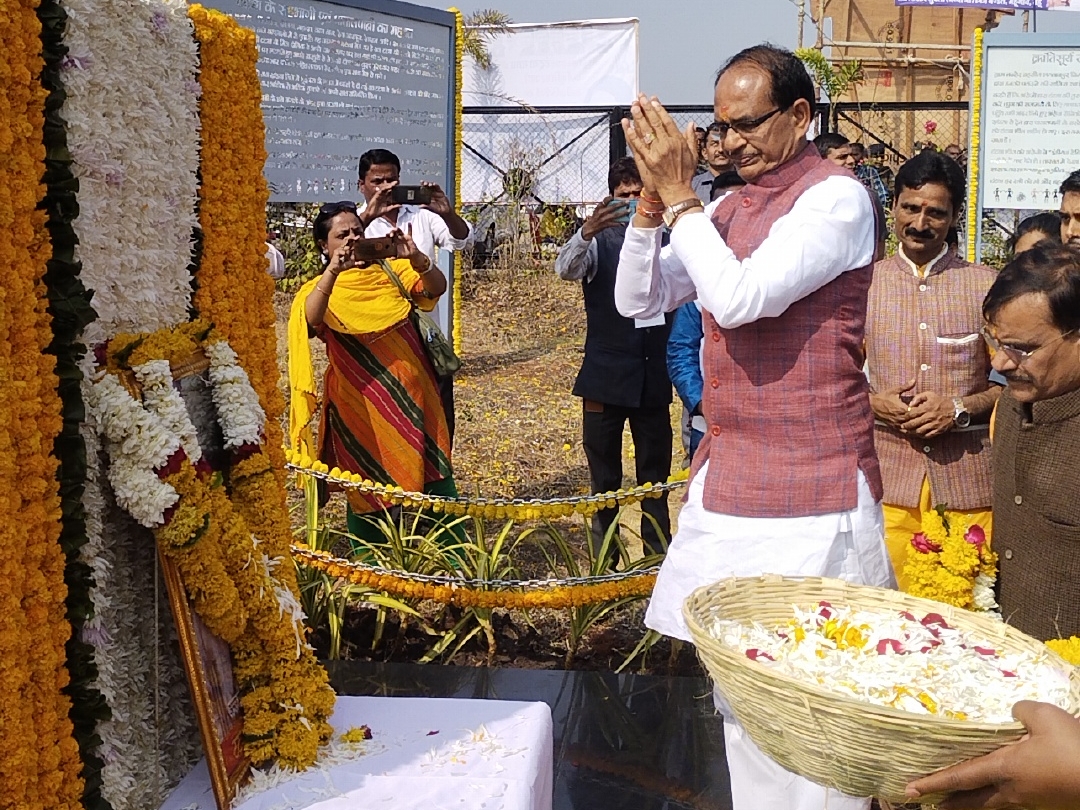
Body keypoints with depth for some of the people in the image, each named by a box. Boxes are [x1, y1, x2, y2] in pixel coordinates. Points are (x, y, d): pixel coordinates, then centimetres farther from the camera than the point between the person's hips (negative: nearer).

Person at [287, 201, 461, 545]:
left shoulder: (389, 271, 9)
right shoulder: (319, 289, 0)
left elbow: (437, 287, -5)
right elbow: (311, 321, -22)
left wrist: (416, 258, -24)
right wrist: (333, 271, -36)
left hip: (411, 392, 2)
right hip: (362, 402, -2)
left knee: (433, 477, 4)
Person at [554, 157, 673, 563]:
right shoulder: (599, 241, -2)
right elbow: (565, 268, -22)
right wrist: (587, 232, -40)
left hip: (653, 378, 2)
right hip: (606, 376, -2)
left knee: (655, 476, 11)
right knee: (604, 479, 7)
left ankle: (659, 556, 21)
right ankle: (604, 563, 17)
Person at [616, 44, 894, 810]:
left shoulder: (837, 197, -10)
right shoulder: (731, 206, 13)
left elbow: (739, 297, -21)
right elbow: (637, 300, 10)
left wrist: (679, 195, -12)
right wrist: (653, 197, -3)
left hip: (809, 488, -7)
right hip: (729, 474, 7)